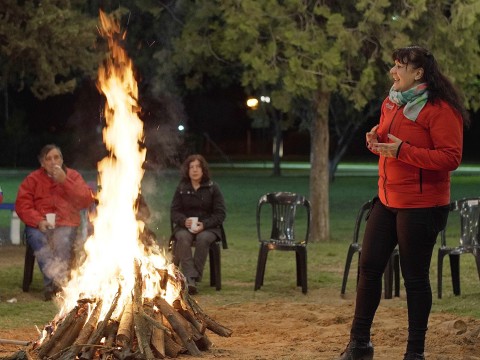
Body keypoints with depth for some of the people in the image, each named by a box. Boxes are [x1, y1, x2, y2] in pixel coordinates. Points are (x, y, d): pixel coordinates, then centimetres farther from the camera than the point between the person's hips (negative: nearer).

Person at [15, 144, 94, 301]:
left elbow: (87, 200, 1)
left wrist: (65, 181, -7)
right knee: (38, 239, -35)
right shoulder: (32, 179, 12)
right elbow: (22, 205, 3)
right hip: (39, 226, 0)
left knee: (63, 241, -35)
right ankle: (57, 280, -47)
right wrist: (39, 221, -15)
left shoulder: (73, 176, 13)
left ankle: (52, 284, -39)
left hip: (65, 225, 0)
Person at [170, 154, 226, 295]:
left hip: (207, 227, -1)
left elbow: (220, 213, 0)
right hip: (184, 226, 1)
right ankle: (190, 278, -46)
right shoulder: (182, 188, 9)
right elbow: (174, 212, 7)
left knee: (203, 238, -36)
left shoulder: (213, 188, 4)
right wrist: (184, 221, -16)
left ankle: (195, 276, -35)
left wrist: (204, 225, -17)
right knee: (183, 238, -34)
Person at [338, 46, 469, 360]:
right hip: (387, 200, 8)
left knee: (415, 277, 0)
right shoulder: (391, 103, 10)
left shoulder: (440, 109, -16)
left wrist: (403, 150, -26)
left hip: (421, 206, -8)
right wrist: (376, 142, 1)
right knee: (369, 268, 9)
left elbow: (451, 157, -21)